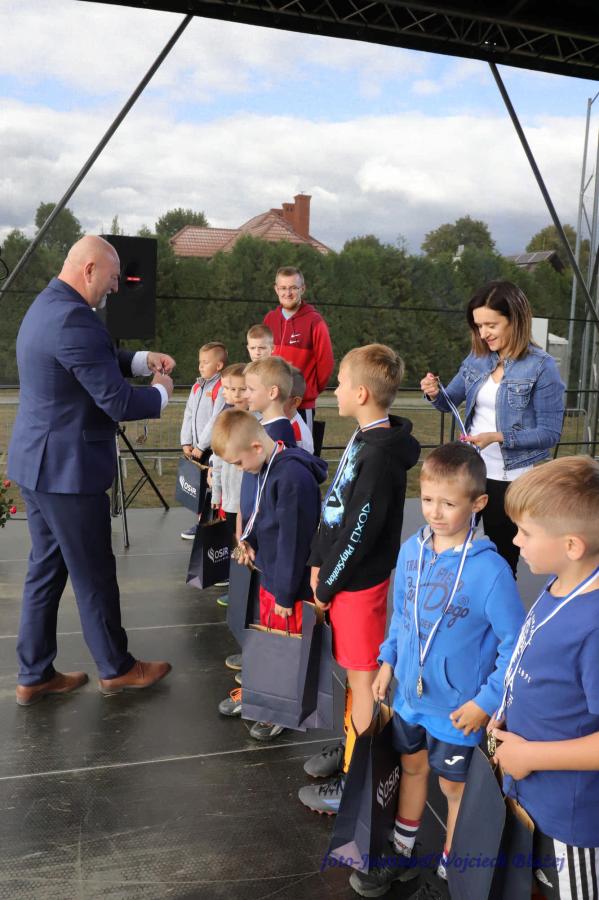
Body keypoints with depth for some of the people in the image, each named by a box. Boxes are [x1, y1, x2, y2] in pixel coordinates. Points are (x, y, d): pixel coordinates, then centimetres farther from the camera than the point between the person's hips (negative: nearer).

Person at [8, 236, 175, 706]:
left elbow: (98, 361, 23)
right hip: (67, 468, -10)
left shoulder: (46, 306, 10)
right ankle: (116, 667, 26)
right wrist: (161, 392, -4)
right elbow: (118, 403, -23)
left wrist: (142, 360, 9)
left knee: (46, 569, 17)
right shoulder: (74, 319, -23)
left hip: (38, 463, 10)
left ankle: (35, 675, 28)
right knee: (94, 573, 7)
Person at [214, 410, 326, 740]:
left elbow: (293, 541, -24)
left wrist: (285, 593, -18)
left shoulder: (293, 477, -28)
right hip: (268, 574, 8)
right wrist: (250, 539, -1)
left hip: (288, 583, -8)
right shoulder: (267, 467, 1)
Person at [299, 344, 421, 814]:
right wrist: (319, 561, 10)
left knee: (363, 677, 5)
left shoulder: (380, 455, -24)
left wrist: (326, 584, -12)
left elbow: (360, 531, -23)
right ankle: (353, 747, 40)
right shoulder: (364, 439, 6)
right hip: (344, 575, 9)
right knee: (355, 670, 21)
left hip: (360, 581, -9)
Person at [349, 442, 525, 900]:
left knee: (454, 787, 16)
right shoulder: (411, 550, -7)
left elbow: (514, 645, -17)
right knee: (412, 767, 24)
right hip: (409, 694, 5)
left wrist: (487, 701, -16)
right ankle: (402, 854, 47)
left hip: (458, 709, -5)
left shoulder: (490, 570, -25)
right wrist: (388, 660, 3)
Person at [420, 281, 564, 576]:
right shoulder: (477, 358, 1)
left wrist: (498, 437, -26)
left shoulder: (541, 367, -14)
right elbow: (450, 401, 11)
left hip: (511, 480, -5)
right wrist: (435, 394, -13)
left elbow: (551, 432, -15)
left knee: (502, 559, 12)